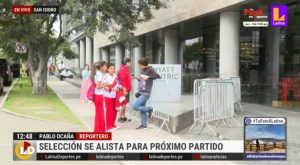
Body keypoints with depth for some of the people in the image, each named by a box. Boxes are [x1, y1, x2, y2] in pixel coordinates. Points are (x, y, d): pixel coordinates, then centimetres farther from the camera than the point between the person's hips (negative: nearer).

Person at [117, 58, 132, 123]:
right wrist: (124, 89, -24)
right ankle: (120, 117, -1)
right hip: (124, 90, -10)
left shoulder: (126, 69, 15)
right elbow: (122, 80, -21)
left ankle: (123, 117, 18)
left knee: (124, 103, 12)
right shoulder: (122, 69, -15)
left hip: (127, 89, 10)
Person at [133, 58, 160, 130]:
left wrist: (149, 77, -29)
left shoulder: (150, 70, -11)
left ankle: (149, 109, 4)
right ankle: (144, 125, 21)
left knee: (135, 106, -14)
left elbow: (158, 76, -22)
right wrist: (138, 79, 1)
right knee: (142, 109, 11)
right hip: (140, 93, 8)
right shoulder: (142, 70, 11)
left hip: (145, 93, -8)